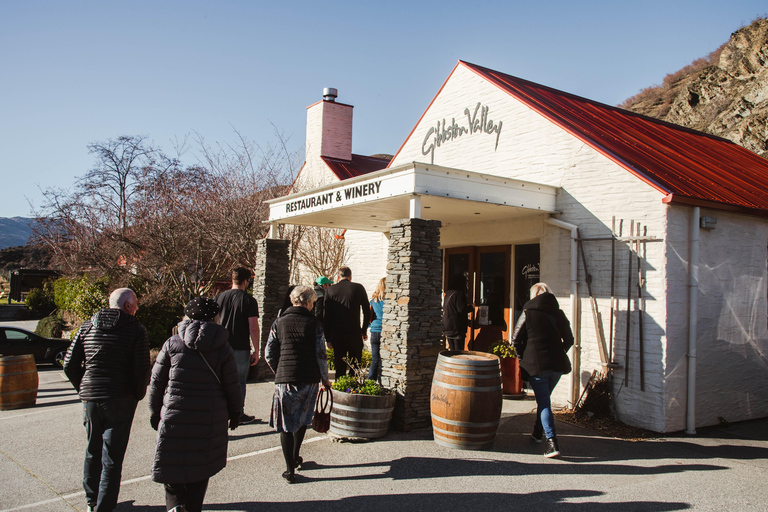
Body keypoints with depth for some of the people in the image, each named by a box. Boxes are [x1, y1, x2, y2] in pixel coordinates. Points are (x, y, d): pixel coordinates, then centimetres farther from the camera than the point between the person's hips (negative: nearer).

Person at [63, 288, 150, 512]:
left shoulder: (87, 327, 7)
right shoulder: (135, 329, -8)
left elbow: (70, 365, 6)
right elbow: (142, 370, -14)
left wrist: (84, 389, 16)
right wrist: (137, 394, 2)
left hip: (90, 400, 5)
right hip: (120, 401, -5)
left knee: (93, 451, 21)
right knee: (112, 456, 4)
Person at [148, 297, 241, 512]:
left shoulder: (172, 343, -2)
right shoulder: (222, 349, -4)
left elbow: (157, 381, 3)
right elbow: (232, 386, 0)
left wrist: (155, 411, 15)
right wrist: (235, 411, 16)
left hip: (174, 417, 0)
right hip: (210, 420, 1)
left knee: (172, 467, 7)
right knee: (200, 470, 14)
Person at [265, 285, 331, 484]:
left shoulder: (279, 323, 3)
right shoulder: (314, 323, -2)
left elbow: (269, 354, 4)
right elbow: (321, 354, -3)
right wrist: (324, 379, 10)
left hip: (284, 378, 0)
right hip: (309, 378, 0)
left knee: (285, 422, 7)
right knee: (302, 418, 22)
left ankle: (290, 469, 4)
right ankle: (295, 457, 35)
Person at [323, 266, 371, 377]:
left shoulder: (330, 290, 3)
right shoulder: (358, 288, 1)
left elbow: (326, 315, 3)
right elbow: (367, 311, 3)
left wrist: (328, 337, 8)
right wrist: (364, 331, 13)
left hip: (337, 334, 1)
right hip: (355, 334, -1)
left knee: (340, 368, 8)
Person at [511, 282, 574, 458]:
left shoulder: (528, 314, -4)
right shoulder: (559, 314, 6)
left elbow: (516, 340, -3)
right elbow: (569, 340, 12)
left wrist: (523, 358, 10)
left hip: (536, 364, -4)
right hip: (558, 365, 4)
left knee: (543, 402, -1)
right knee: (544, 399, 21)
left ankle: (552, 442, -12)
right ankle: (537, 433, 34)